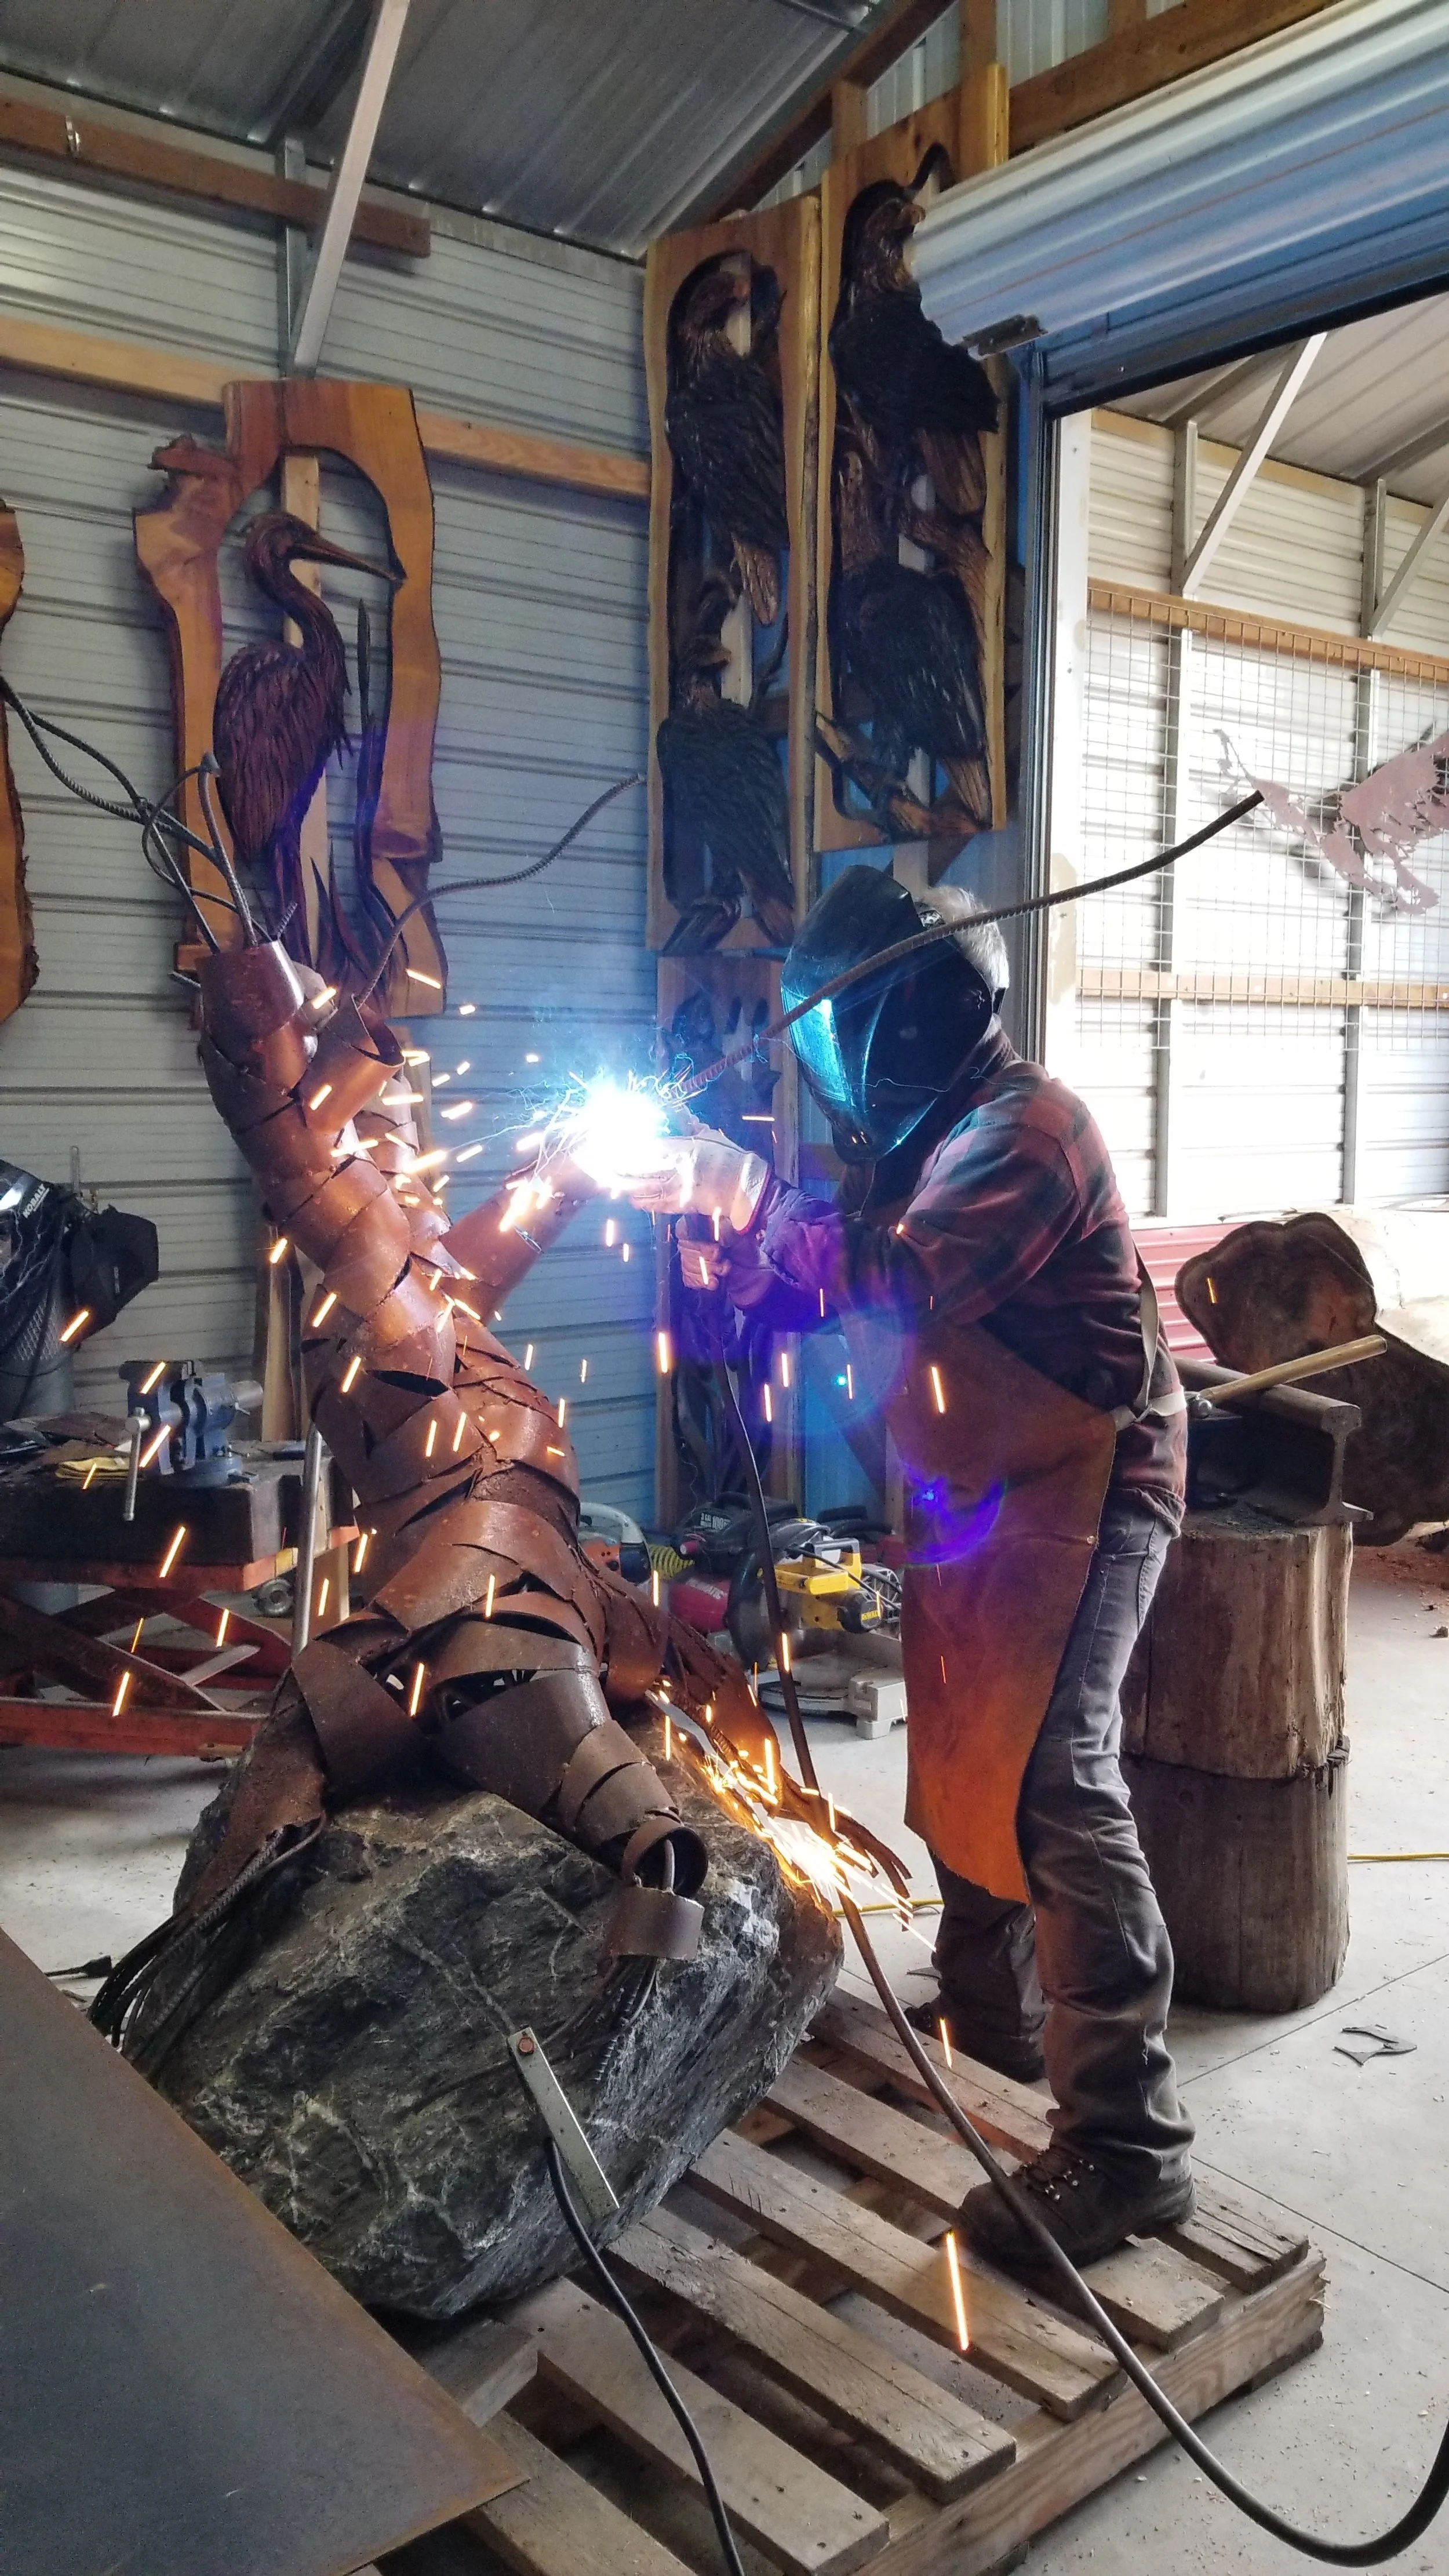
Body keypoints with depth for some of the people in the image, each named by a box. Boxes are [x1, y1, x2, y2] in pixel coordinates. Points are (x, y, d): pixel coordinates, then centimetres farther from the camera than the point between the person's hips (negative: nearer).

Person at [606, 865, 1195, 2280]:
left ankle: (1127, 2141, -7)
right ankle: (990, 2017, 36)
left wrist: (746, 1193, -23)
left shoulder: (1020, 1131, -20)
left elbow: (889, 1288, -31)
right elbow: (818, 1286, 11)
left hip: (1074, 1494, -10)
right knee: (961, 1762, 18)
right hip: (973, 1494, 10)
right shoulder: (909, 1133, 11)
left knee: (1052, 1786, -15)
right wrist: (722, 1229, -5)